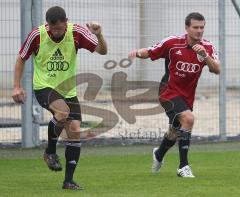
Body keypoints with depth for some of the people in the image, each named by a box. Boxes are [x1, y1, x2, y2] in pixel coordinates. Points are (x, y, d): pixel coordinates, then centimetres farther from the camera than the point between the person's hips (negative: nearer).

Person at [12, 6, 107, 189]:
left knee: (75, 130, -7)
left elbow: (102, 51, -13)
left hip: (68, 90, 3)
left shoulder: (76, 33, -11)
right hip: (43, 87, -3)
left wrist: (99, 35, -33)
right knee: (63, 111, -33)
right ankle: (50, 152, -7)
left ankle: (69, 180, 5)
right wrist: (17, 86, -4)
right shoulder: (37, 35, -13)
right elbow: (21, 58, 2)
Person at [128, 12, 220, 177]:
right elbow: (149, 52, -4)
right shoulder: (172, 43, -15)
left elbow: (217, 70, -19)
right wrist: (137, 53, -25)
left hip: (187, 95, 5)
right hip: (169, 92, -5)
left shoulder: (207, 47, -8)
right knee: (188, 118, -30)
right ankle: (183, 167, -23)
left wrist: (205, 55, -35)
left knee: (176, 131, 23)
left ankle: (159, 154, 57)